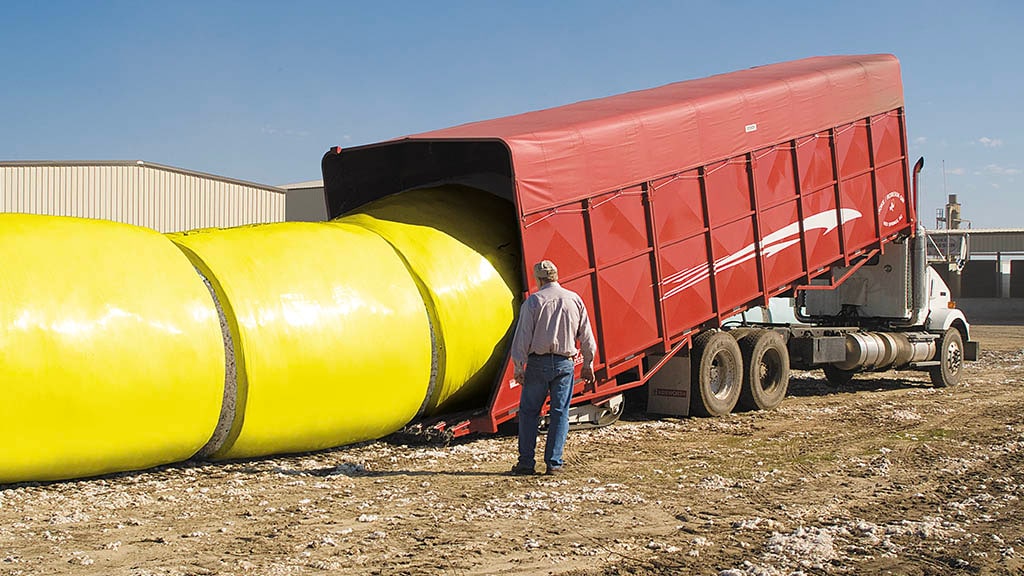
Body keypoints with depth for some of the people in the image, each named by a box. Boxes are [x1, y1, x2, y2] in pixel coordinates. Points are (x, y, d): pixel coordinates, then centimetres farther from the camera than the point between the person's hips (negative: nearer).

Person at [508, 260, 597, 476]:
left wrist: (518, 367, -5)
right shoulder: (575, 300, 5)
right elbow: (586, 336, 9)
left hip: (538, 362, -2)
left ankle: (526, 462, 5)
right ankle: (554, 462, 4)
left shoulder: (533, 301, -5)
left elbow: (523, 336, -8)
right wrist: (588, 364, 17)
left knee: (529, 412, 6)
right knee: (560, 413, 6)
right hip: (564, 364, 2)